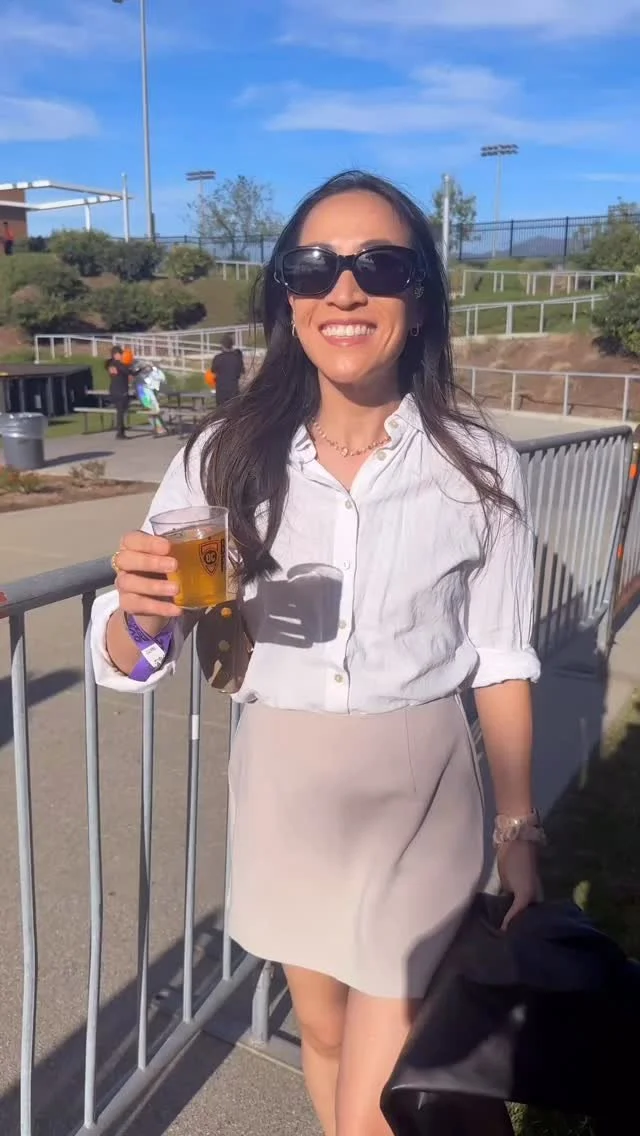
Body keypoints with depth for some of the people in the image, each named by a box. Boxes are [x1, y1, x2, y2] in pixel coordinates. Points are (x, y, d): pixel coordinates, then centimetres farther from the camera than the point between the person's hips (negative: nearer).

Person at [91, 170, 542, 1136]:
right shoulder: (228, 456, -11)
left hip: (417, 795, -2)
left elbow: (500, 661, -1)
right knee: (322, 1031, 26)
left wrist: (519, 825, 5)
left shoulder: (480, 468, -12)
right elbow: (128, 662, -9)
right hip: (281, 787, 2)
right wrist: (141, 612, -32)